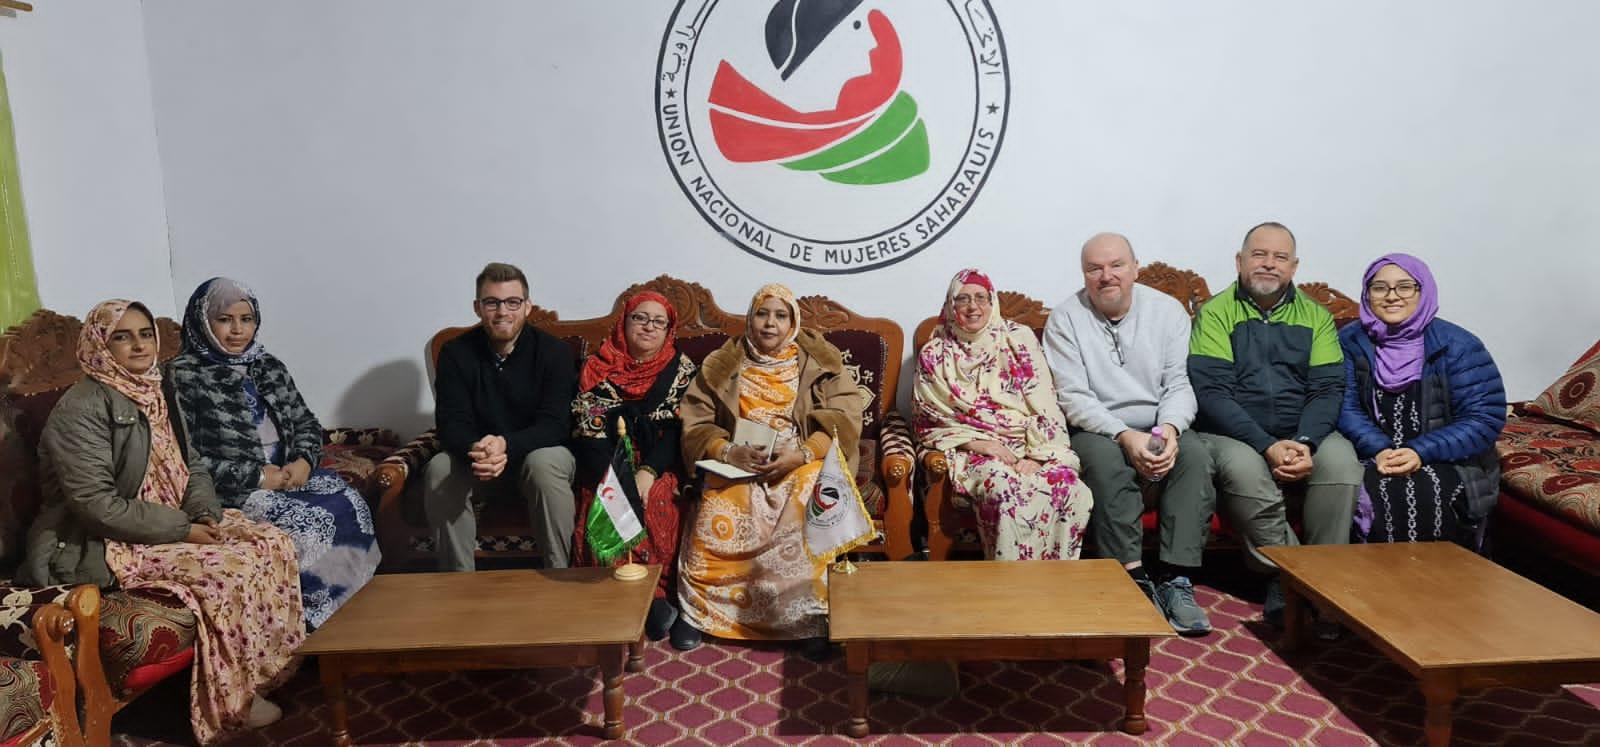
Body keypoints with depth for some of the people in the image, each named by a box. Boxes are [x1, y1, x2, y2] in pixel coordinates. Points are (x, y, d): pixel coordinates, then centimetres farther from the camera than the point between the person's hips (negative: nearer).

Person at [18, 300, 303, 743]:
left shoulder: (156, 394, 9)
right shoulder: (83, 408, -17)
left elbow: (192, 467, 14)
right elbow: (97, 506, -23)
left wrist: (207, 516, -6)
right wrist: (182, 530, -21)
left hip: (173, 521, 8)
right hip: (106, 545, -8)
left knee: (272, 544, -8)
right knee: (233, 568, -25)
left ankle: (271, 663, 3)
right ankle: (233, 701, -8)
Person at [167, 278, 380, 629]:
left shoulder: (268, 366, 13)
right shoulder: (183, 376, -5)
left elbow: (307, 423, 16)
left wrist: (304, 461, -6)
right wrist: (256, 477, -17)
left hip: (287, 472, 6)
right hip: (232, 489, -6)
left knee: (352, 505, -20)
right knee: (314, 522, -28)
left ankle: (349, 593, -9)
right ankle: (308, 609, -10)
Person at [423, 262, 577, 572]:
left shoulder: (553, 351, -10)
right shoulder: (456, 353, -4)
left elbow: (556, 423, -19)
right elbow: (452, 422, -12)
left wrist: (506, 444, -39)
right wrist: (476, 450, -37)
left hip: (538, 452, -2)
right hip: (476, 459, 2)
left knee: (545, 463, -36)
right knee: (439, 469, -27)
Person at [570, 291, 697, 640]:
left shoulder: (681, 368, 5)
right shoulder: (598, 367, 6)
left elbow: (678, 428, -6)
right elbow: (589, 428, -4)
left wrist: (647, 473, -21)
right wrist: (615, 479, -18)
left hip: (661, 467, -1)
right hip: (608, 468, 1)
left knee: (657, 506, -31)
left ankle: (656, 594, -20)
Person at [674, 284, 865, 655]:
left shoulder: (818, 362, 7)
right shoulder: (722, 365, 9)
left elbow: (843, 419, -3)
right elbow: (695, 423, 4)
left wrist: (802, 453, -19)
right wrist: (726, 451, -17)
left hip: (803, 463, 0)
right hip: (737, 465, 1)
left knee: (807, 516, -33)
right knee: (718, 514, -29)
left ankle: (810, 616, -19)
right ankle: (696, 610, -9)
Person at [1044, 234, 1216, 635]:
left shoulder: (1168, 310, 4)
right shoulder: (1066, 318, -3)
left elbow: (1179, 384, 0)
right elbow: (1074, 397, -10)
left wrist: (1169, 429, -22)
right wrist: (1126, 436, -24)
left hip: (1161, 426, 3)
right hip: (1097, 429, -2)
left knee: (1196, 456, -28)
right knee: (1106, 461, -35)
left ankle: (1175, 581, -26)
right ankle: (1134, 579, -29)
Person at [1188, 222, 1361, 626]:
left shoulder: (1315, 317, 12)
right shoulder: (1216, 313, 1)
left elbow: (1328, 390, 3)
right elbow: (1211, 392, -10)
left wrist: (1305, 443, -18)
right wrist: (1267, 446, -21)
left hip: (1303, 434, 3)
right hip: (1232, 433, -3)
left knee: (1342, 462, -27)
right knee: (1245, 469, -34)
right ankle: (1285, 575, -16)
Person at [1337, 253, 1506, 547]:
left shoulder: (1457, 345, -2)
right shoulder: (1350, 341, 4)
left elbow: (1485, 418, -7)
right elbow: (1346, 409, -3)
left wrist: (1421, 452, -20)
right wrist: (1380, 450, -22)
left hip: (1447, 462, -1)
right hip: (1372, 460, 1)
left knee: (1426, 497, -31)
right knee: (1370, 494, -30)